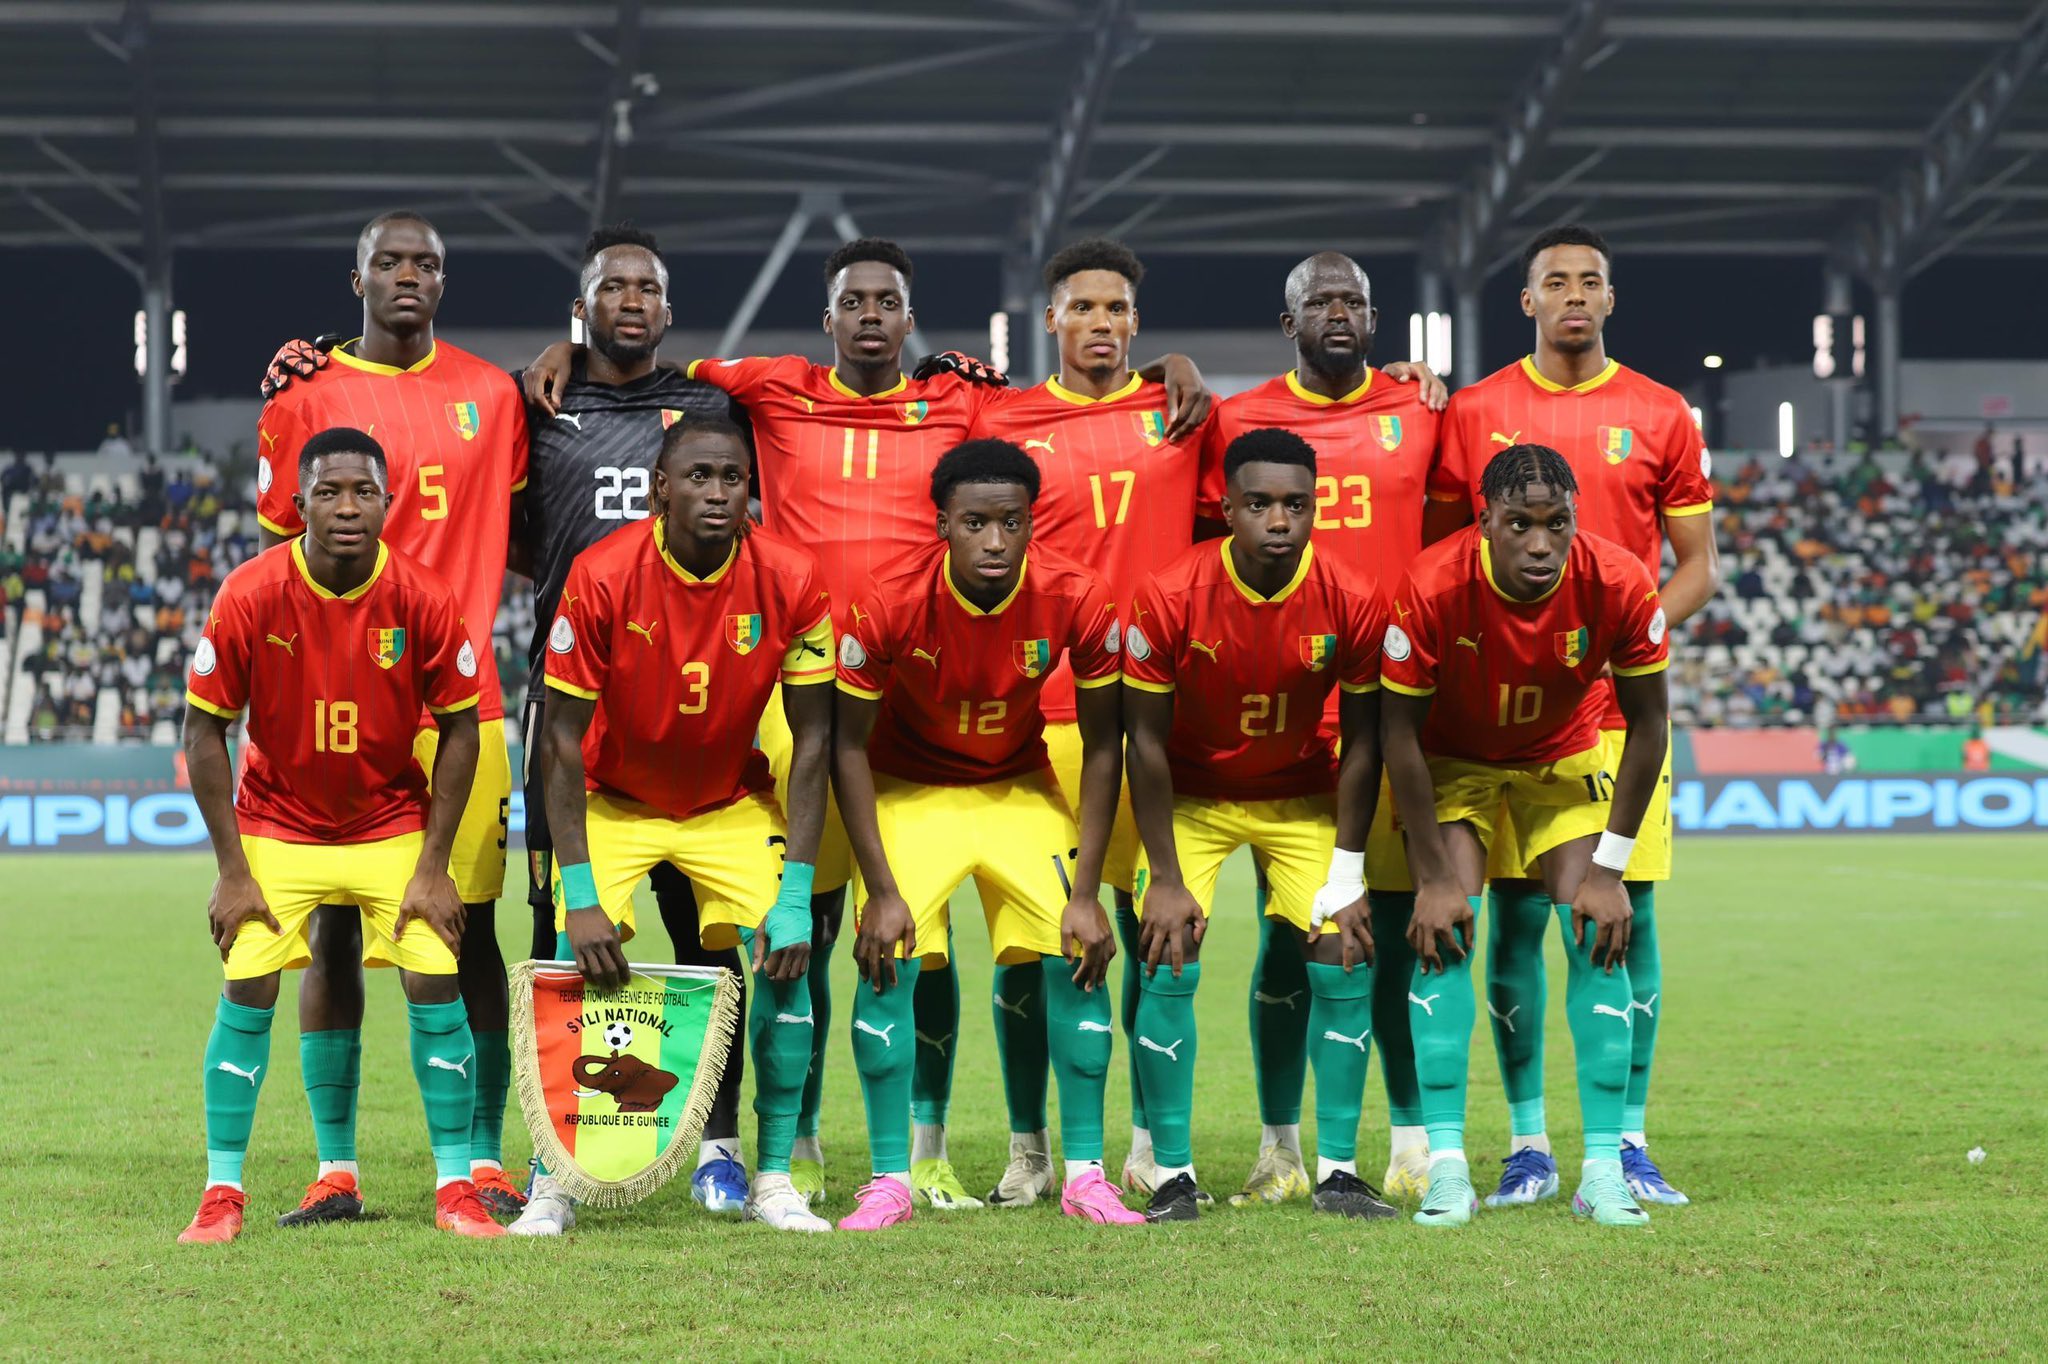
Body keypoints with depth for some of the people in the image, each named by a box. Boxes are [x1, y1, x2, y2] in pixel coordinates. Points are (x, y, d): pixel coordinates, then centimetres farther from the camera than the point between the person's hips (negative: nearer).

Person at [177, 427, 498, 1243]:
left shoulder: (421, 599, -17)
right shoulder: (250, 595, -18)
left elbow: (458, 726, -6)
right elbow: (204, 729, -10)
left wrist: (433, 866, -10)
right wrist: (232, 870, -12)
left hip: (393, 824, 0)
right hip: (277, 824, 0)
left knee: (434, 984, -10)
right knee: (246, 992, -10)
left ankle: (456, 1188, 2)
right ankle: (222, 1192, 1)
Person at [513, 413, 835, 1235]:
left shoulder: (791, 582, -19)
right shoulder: (602, 577, -24)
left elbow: (812, 741, -13)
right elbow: (564, 742, -20)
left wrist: (797, 896, -20)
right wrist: (580, 896, -27)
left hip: (734, 802, 1)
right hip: (614, 800, -1)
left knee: (784, 961, -15)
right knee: (578, 965, -17)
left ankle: (774, 1180, -1)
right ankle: (553, 1184, -4)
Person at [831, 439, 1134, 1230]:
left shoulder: (1076, 601, -23)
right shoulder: (889, 604, -26)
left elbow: (1102, 747, -11)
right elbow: (849, 746, -15)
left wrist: (1085, 892, -15)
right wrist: (881, 890, -20)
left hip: (1022, 788, 2)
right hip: (911, 790, -1)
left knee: (1078, 957, -11)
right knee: (889, 963, -17)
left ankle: (1085, 1173, -1)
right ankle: (889, 1179, -6)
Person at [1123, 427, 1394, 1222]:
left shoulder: (1351, 602, -20)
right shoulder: (1170, 598, -24)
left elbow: (1361, 743, -9)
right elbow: (1147, 742, -16)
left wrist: (1347, 878, -11)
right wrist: (1167, 879, -17)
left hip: (1302, 794, 2)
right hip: (1191, 794, -1)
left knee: (1345, 962, -9)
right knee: (1168, 965, -14)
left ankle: (1338, 1172, 1)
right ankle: (1172, 1174, -4)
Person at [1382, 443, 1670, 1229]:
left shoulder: (1619, 586, -29)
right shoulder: (1433, 588, -33)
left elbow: (1647, 722, -14)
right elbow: (1399, 730, -21)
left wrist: (1610, 866, -15)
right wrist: (1433, 877, -21)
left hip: (1565, 761, 1)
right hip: (1454, 761, -1)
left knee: (1599, 936, -12)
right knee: (1443, 934, -18)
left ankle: (1604, 1169, -7)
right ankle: (1446, 1167, -15)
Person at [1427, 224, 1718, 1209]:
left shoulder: (1661, 417, 7)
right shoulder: (1473, 413, 7)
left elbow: (1697, 567, 9)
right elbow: (1437, 555, 11)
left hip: (1624, 702, 0)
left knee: (1629, 914, -1)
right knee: (1517, 915, -1)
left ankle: (1627, 1143, 7)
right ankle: (1528, 1145, 6)